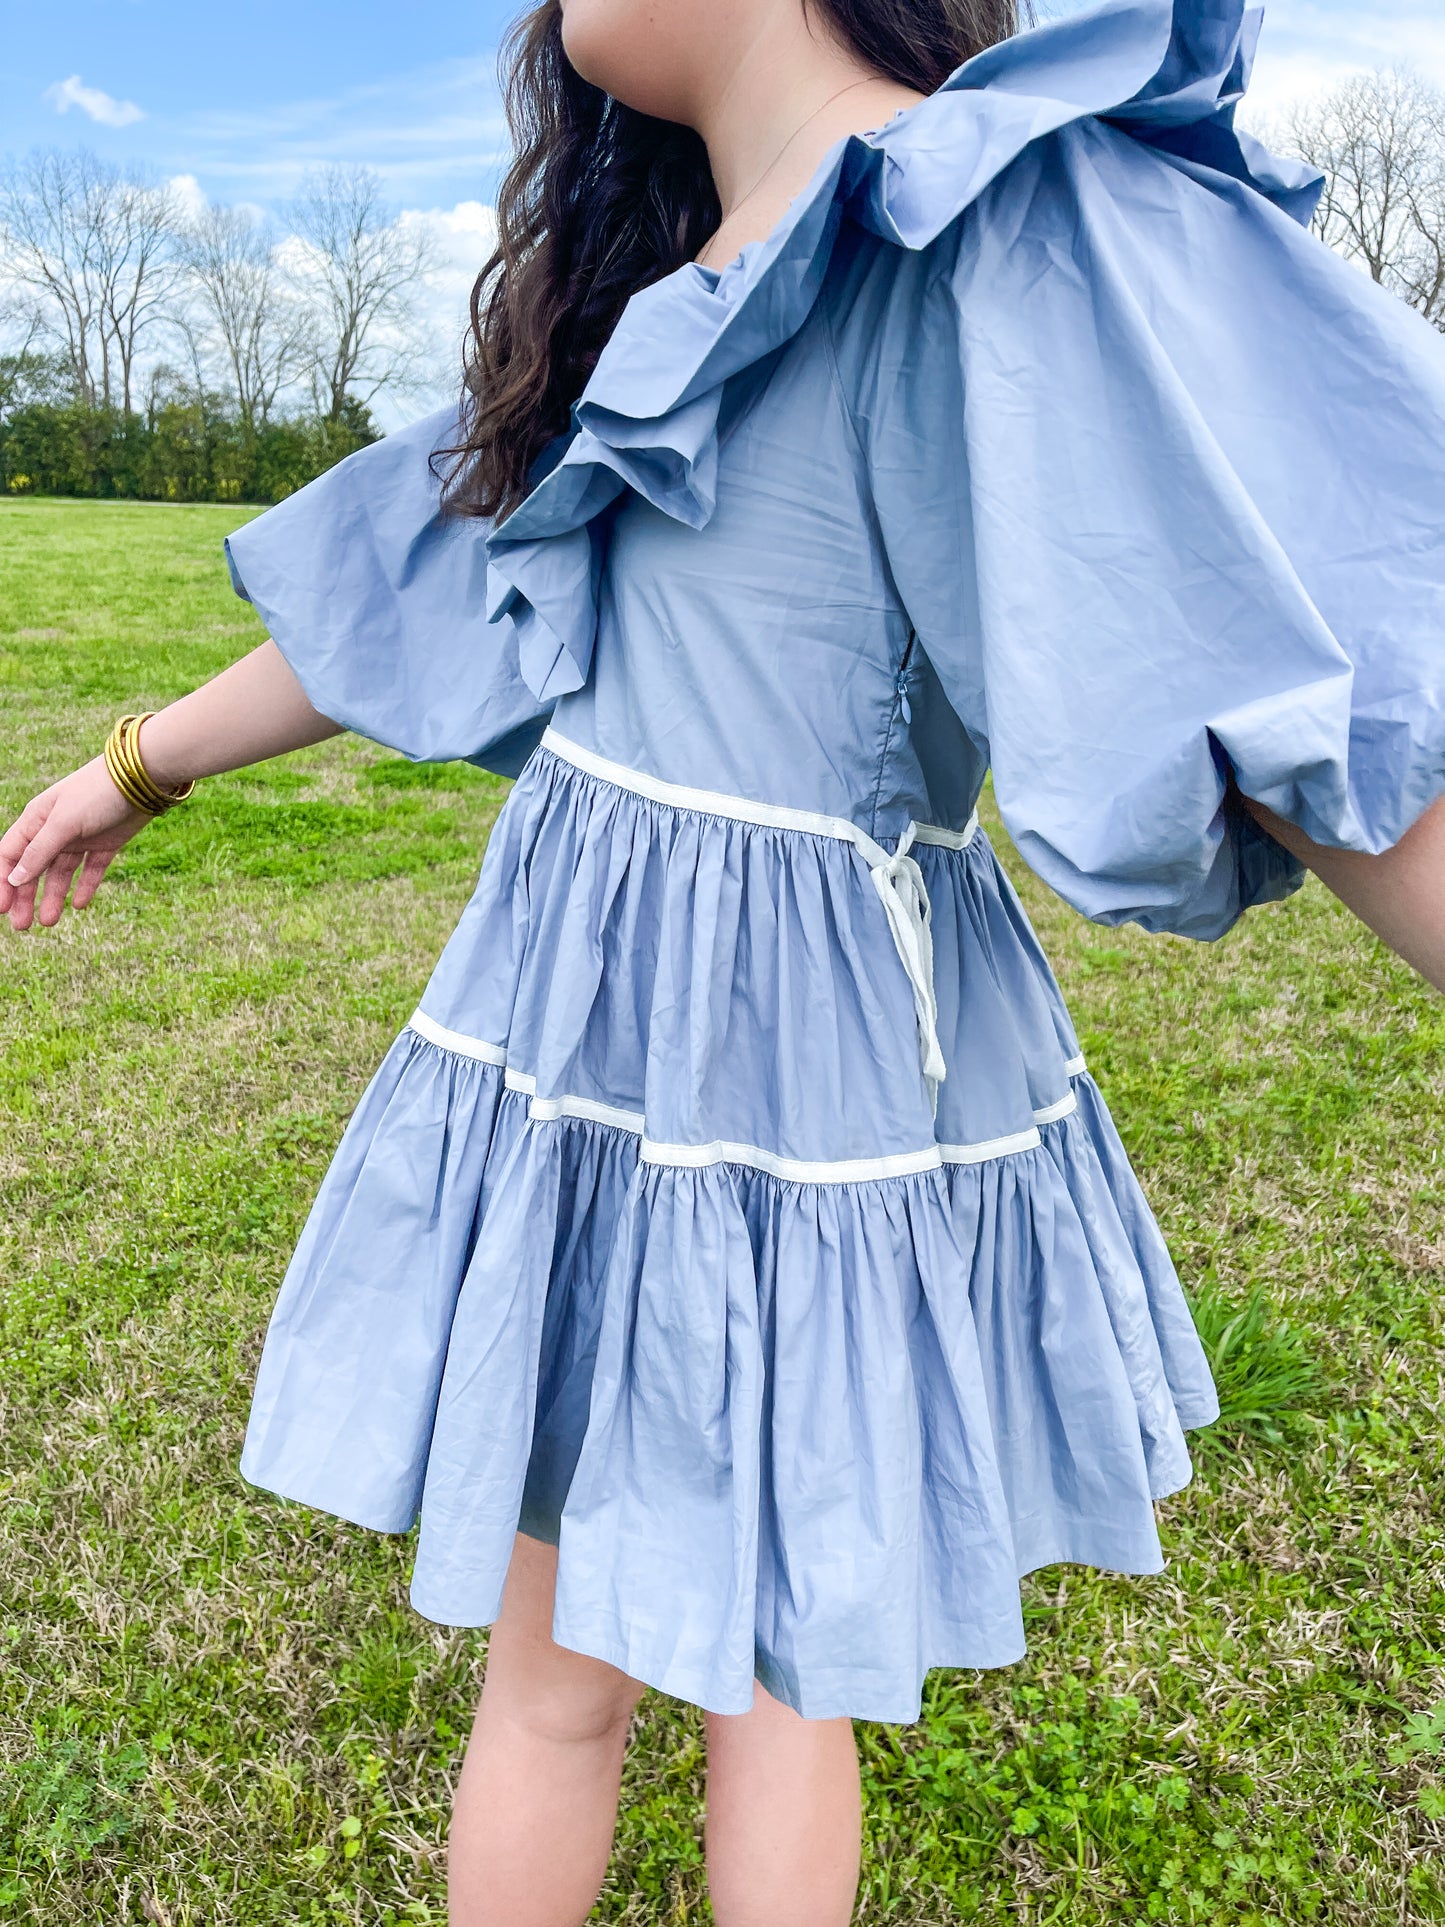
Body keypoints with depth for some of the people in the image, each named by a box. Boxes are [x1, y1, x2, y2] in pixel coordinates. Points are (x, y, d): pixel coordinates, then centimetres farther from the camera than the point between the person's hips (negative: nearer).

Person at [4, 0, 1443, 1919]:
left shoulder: (991, 234, -13)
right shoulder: (658, 302, 13)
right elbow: (399, 598, 21)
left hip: (806, 1060, -7)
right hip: (598, 1026, 7)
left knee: (769, 1656, 15)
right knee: (559, 1667, 21)